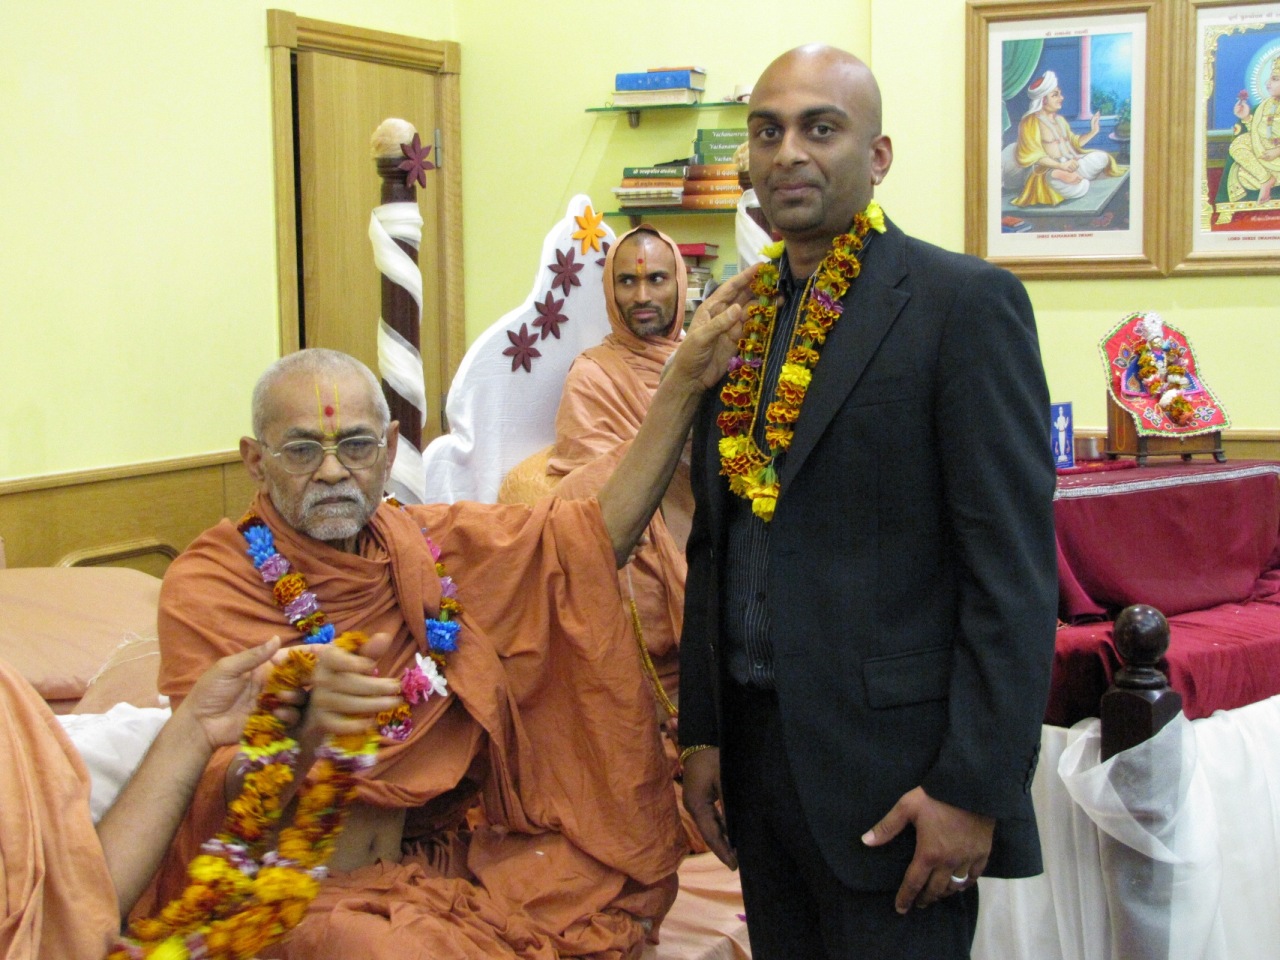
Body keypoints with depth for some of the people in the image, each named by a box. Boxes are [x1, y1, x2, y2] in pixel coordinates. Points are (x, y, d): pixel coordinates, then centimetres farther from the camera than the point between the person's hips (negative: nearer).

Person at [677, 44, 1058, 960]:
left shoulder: (965, 303, -9)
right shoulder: (737, 318, 10)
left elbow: (1014, 567, -14)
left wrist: (976, 788, -17)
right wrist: (702, 732, 11)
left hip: (889, 773, -6)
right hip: (753, 748, 6)